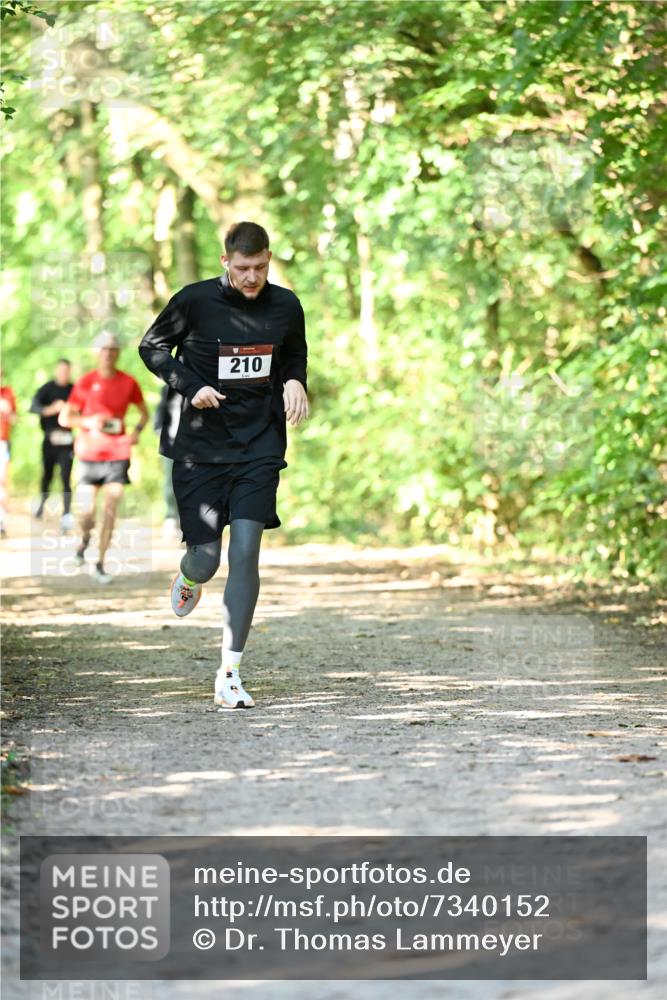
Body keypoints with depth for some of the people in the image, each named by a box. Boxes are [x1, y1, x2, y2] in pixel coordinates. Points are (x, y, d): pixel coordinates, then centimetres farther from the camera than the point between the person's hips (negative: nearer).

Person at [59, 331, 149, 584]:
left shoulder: (128, 383, 2)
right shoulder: (85, 383, -2)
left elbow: (144, 412, 16)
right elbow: (64, 418, 1)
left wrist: (137, 432, -4)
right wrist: (88, 422, -17)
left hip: (117, 453, 1)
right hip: (90, 455, -1)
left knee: (111, 509, -6)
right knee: (88, 511, -4)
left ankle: (100, 565, 2)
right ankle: (85, 538, 32)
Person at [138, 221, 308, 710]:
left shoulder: (285, 306, 2)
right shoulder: (195, 301, -8)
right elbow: (152, 346, 3)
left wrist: (294, 382, -2)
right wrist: (190, 386, -12)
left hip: (260, 448, 2)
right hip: (201, 445, -1)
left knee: (246, 550, -10)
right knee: (206, 558, -2)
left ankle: (230, 673, -4)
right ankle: (189, 578, 40)